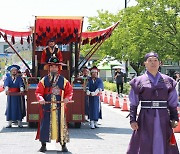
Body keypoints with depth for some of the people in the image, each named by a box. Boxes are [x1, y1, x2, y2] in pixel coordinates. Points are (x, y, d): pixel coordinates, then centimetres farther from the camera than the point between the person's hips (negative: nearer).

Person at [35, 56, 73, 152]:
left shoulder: (63, 80, 6)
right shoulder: (44, 80, 5)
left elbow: (69, 91, 8)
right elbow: (38, 92, 2)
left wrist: (67, 98, -12)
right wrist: (40, 98, -17)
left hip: (59, 107, 0)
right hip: (46, 106, 0)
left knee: (61, 124, 1)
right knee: (45, 124, 1)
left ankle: (63, 145, 9)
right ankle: (43, 145, 11)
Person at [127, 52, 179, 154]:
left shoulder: (168, 81, 8)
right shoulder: (138, 81, 3)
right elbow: (133, 104, 4)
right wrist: (133, 120, -3)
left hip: (163, 119, 2)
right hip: (146, 119, -1)